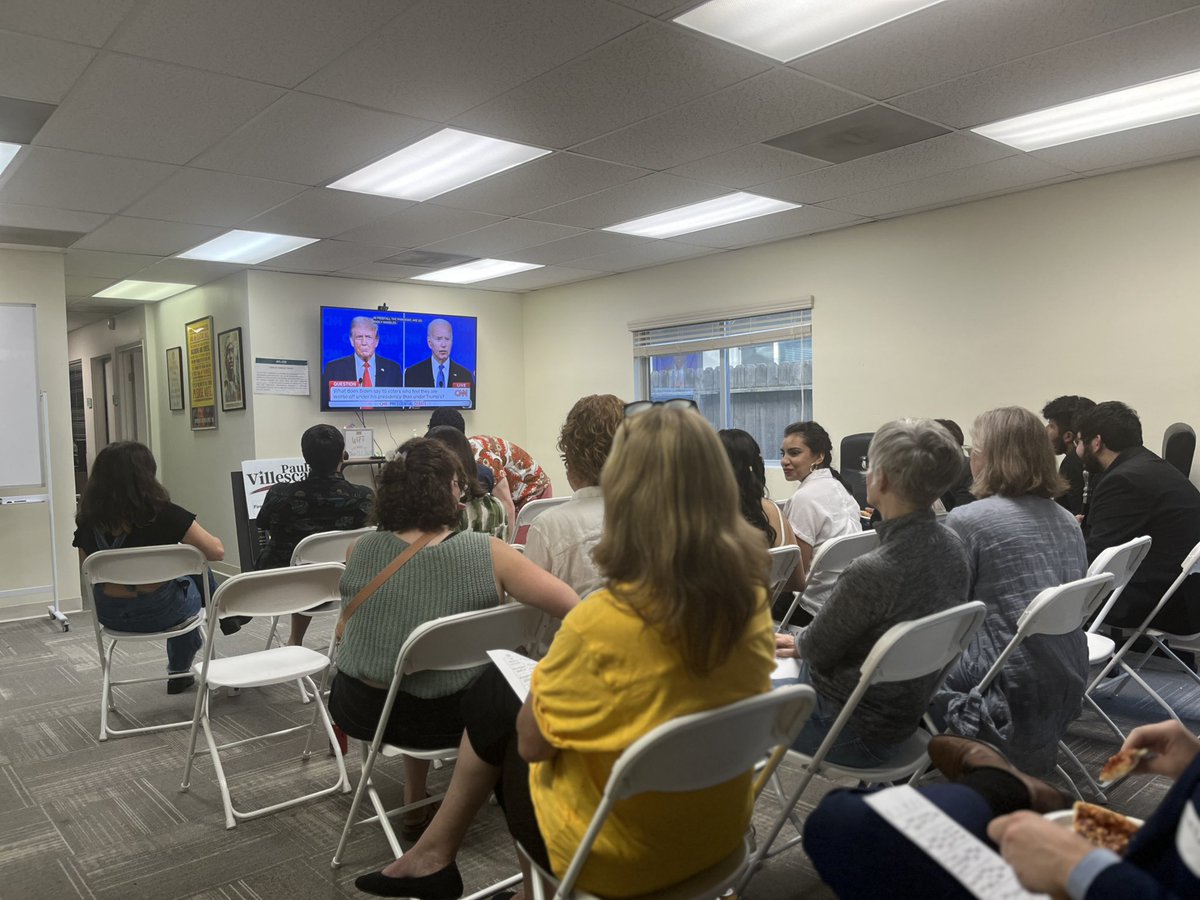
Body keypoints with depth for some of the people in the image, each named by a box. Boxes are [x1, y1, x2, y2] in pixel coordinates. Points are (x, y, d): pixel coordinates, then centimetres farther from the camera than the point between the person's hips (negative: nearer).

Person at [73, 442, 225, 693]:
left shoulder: (88, 520, -10)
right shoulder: (161, 513, -23)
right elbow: (216, 552, -20)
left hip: (110, 615, 4)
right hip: (158, 613, -4)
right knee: (193, 577, 28)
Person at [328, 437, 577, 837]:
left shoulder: (360, 550, -10)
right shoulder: (486, 553, -20)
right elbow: (572, 607, -17)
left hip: (359, 710, 3)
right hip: (444, 718, -3)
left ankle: (415, 804, 39)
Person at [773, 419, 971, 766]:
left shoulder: (871, 572, -34)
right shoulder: (952, 549, -8)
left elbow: (815, 649, -16)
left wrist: (800, 643, 6)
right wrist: (805, 643, 11)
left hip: (855, 736, -8)